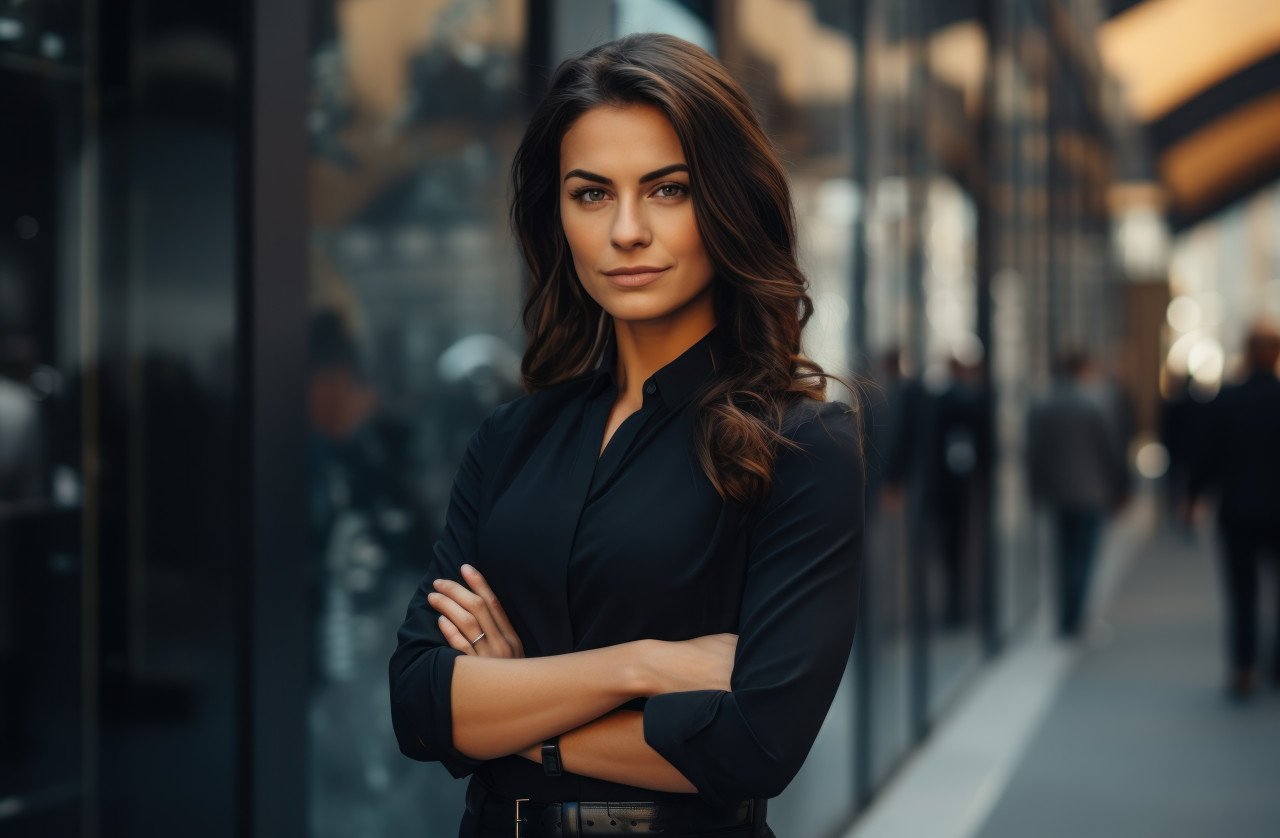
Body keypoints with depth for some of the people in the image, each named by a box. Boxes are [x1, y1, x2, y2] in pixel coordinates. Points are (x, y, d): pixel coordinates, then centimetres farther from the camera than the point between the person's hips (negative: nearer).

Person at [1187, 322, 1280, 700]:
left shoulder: (1226, 400, -8)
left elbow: (1209, 454, -3)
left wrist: (1192, 498, 10)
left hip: (1237, 513, 0)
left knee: (1242, 596, 6)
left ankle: (1243, 671, 2)